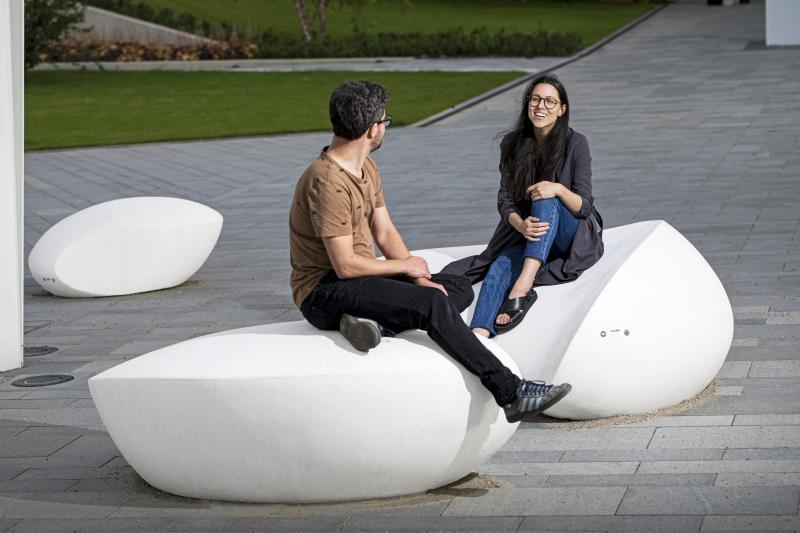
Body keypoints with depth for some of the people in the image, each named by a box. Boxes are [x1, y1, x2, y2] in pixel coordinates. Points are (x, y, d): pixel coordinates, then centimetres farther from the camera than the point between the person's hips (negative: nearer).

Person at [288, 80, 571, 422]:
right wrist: (406, 266, -9)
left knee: (460, 288, 7)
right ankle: (510, 393, -26)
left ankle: (372, 320, -18)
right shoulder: (328, 181, -22)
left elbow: (385, 232, 13)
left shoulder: (366, 169, 10)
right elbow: (345, 265, -24)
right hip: (324, 291, -10)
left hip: (360, 278, 10)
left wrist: (422, 279, -4)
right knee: (433, 304, -27)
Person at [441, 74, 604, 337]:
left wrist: (558, 189, -34)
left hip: (577, 237, -2)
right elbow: (505, 200, -4)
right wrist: (520, 224, -27)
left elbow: (584, 206, -13)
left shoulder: (575, 144, -11)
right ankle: (477, 336, -55)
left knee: (546, 201, -33)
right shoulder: (512, 144, -1)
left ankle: (523, 286, -48)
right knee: (501, 266, -30)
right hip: (529, 235, 2)